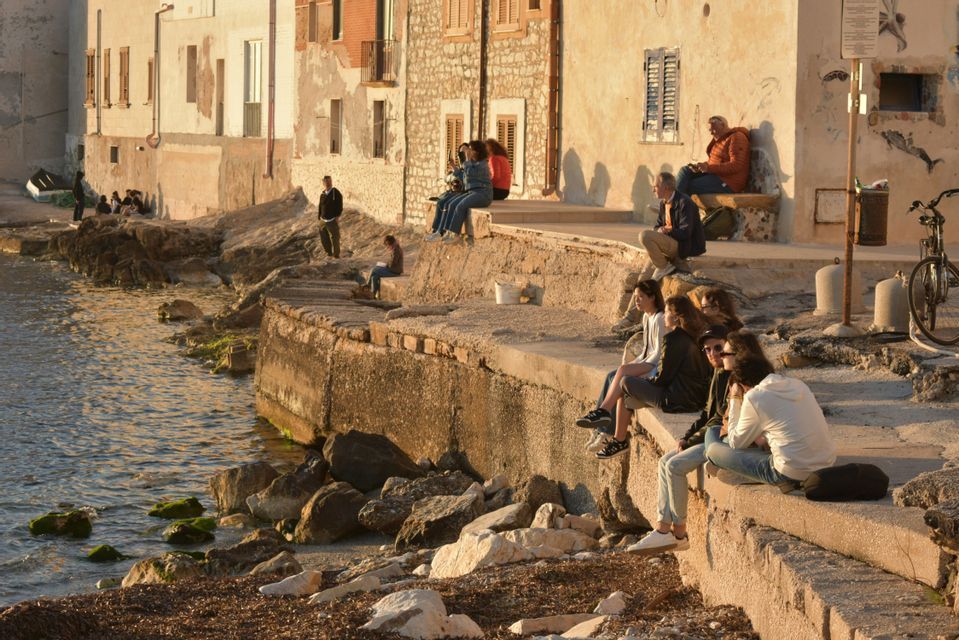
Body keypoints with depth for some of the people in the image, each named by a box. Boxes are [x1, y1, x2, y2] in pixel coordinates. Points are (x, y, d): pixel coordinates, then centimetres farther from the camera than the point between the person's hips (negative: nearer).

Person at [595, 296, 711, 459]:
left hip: (677, 400, -10)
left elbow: (663, 377, -15)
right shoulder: (692, 337, 10)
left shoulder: (673, 338, -17)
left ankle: (619, 440, 10)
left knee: (625, 384, 3)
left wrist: (646, 381, 6)